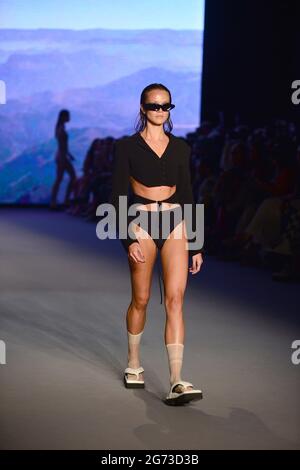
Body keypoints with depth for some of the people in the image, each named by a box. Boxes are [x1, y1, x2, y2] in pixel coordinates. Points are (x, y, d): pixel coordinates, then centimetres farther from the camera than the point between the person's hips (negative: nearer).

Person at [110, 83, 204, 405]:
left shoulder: (180, 148, 9)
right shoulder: (127, 146, -1)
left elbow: (187, 196, 12)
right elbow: (117, 197, -4)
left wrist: (196, 245, 10)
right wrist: (128, 240, -14)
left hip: (175, 224, 2)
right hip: (142, 225, -2)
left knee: (175, 300, -9)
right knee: (141, 299, 8)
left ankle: (177, 382, -14)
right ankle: (133, 365, 32)